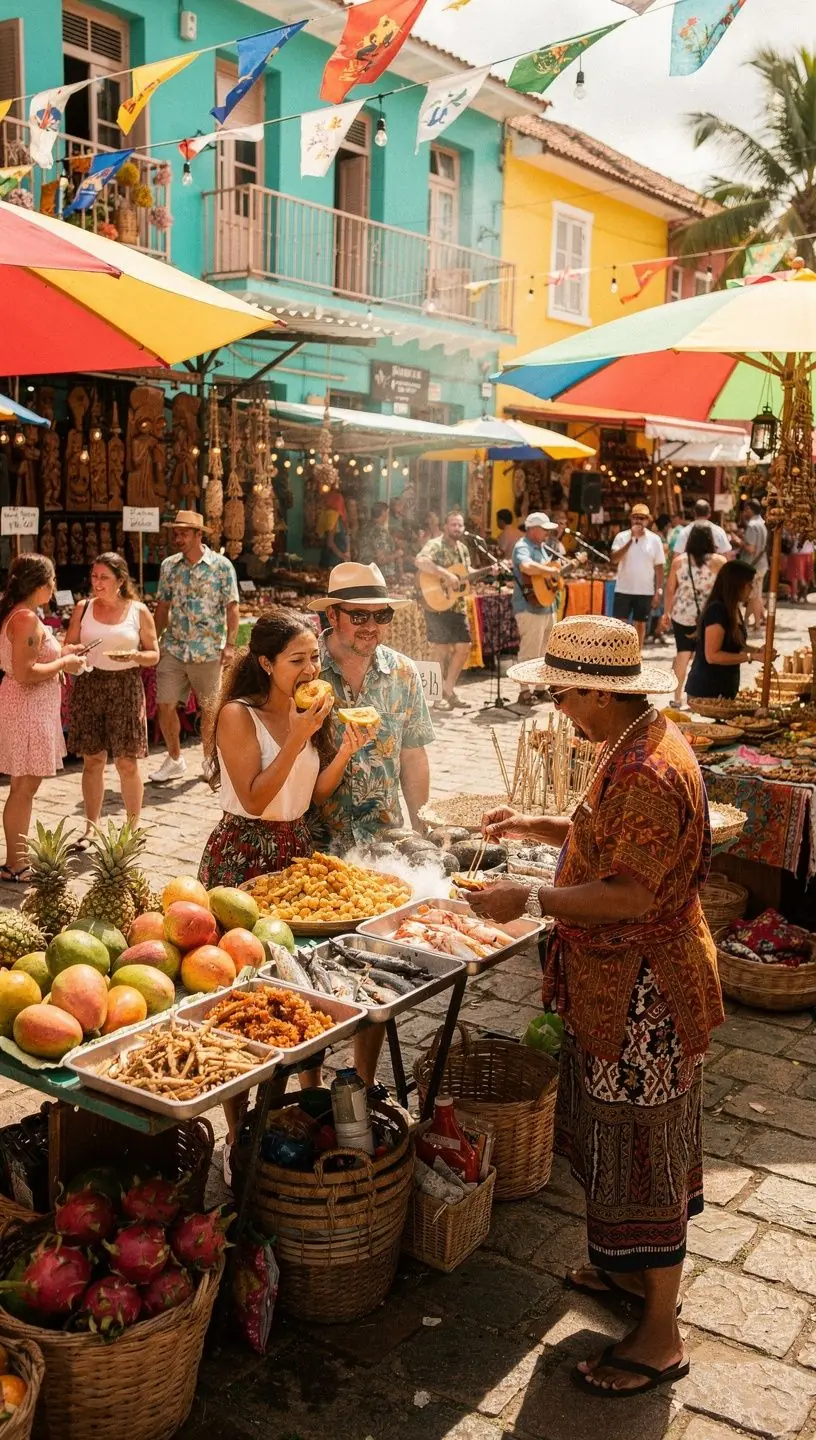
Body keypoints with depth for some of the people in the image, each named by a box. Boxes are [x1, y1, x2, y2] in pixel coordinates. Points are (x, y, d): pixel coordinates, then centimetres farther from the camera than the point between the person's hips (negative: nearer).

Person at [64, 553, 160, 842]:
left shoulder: (138, 611, 2)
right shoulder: (83, 609, 7)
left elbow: (154, 655, 5)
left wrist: (135, 656, -16)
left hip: (126, 688, -2)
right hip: (89, 686, 2)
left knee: (127, 762, 0)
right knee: (92, 759, 5)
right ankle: (91, 827, 16)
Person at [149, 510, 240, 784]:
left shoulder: (221, 566, -3)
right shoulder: (169, 566, 8)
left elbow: (231, 607, -4)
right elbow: (162, 607, 13)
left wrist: (230, 644, -11)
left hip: (208, 651, -3)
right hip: (173, 649, 3)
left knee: (210, 709, 6)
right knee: (165, 706, 0)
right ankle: (174, 760, 19)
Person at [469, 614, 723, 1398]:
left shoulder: (647, 772, -27)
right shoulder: (641, 744, 6)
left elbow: (629, 896, -28)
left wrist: (527, 899, -22)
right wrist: (538, 827, 11)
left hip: (642, 991, -10)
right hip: (624, 982, 10)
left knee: (641, 1150, 2)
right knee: (625, 1139, 23)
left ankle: (660, 1337, 18)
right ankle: (637, 1272, 43)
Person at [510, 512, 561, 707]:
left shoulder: (540, 547, 17)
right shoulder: (523, 547, -15)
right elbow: (526, 566, -37)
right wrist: (550, 571, -25)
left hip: (547, 606, 10)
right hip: (531, 607, -10)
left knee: (544, 651, 16)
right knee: (530, 652, -6)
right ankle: (525, 692, 0)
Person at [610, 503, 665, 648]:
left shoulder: (655, 539, 0)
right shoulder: (622, 537, -2)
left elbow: (659, 567, 3)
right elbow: (614, 559, -16)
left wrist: (658, 590, -3)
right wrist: (631, 539, -19)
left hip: (645, 591, 1)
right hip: (623, 590, -1)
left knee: (640, 625, 10)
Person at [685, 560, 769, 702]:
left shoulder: (733, 610, 9)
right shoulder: (717, 610, -18)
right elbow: (712, 655, -23)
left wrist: (758, 650, 6)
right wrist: (751, 656, -21)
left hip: (725, 689, 9)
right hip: (706, 692, -9)